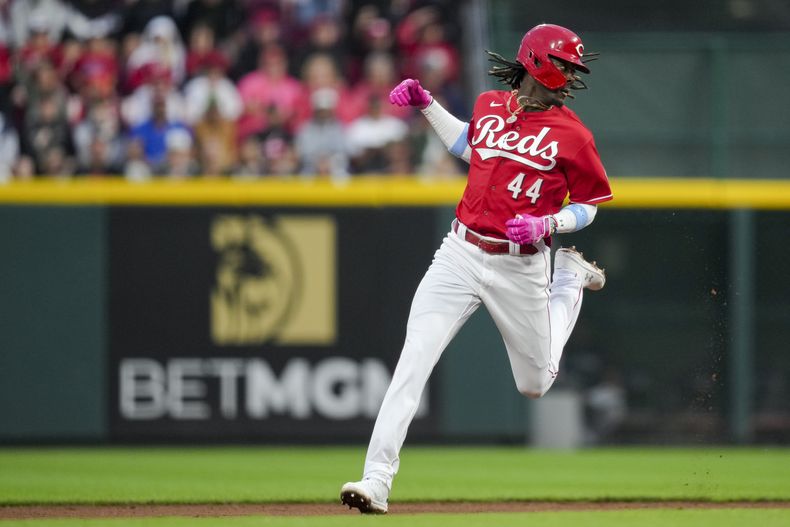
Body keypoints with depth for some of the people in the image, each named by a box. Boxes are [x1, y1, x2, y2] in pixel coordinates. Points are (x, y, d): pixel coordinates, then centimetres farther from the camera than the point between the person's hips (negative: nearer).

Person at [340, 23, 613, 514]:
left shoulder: (572, 134, -5)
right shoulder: (490, 106, 6)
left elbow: (590, 205, 2)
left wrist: (548, 224, -16)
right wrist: (426, 104, 19)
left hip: (521, 266, -2)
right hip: (461, 253, 2)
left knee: (535, 384, 15)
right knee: (413, 363, -14)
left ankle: (571, 278, 39)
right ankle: (377, 481, -15)